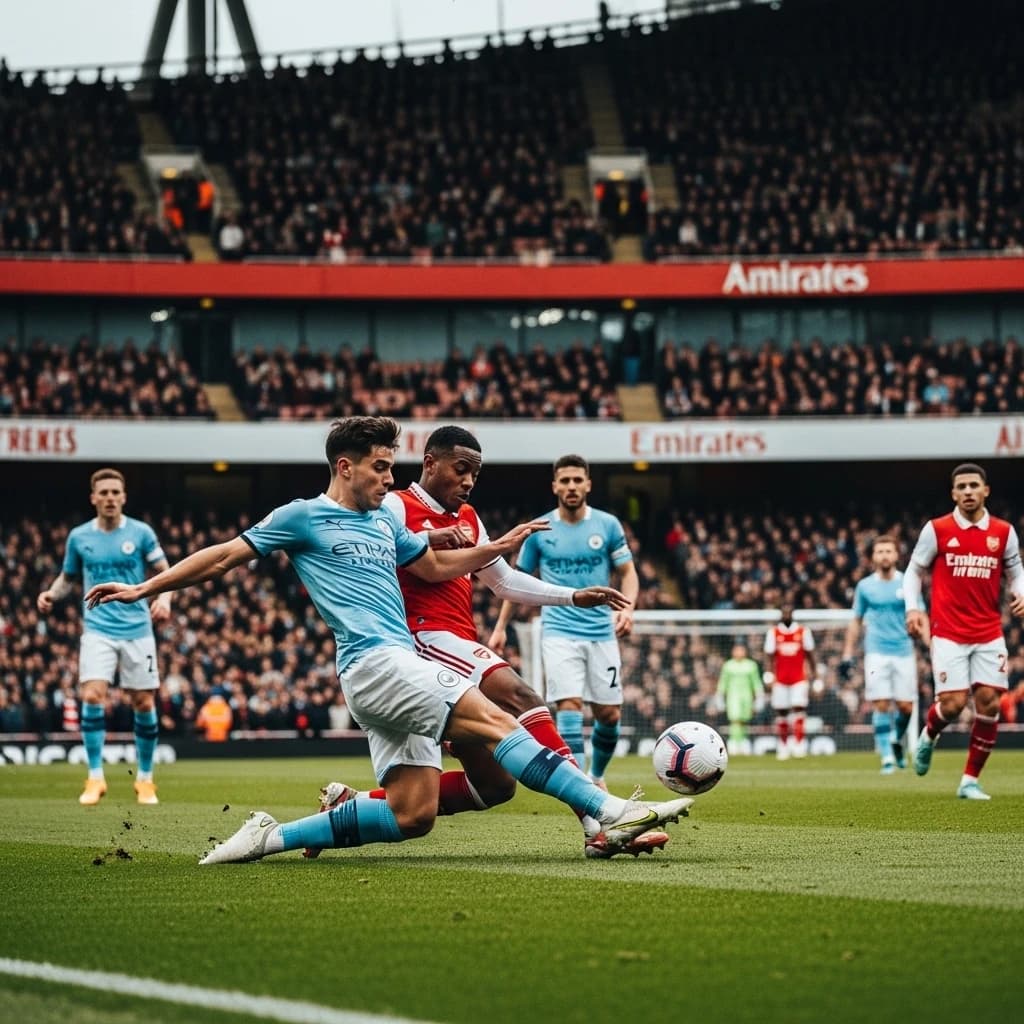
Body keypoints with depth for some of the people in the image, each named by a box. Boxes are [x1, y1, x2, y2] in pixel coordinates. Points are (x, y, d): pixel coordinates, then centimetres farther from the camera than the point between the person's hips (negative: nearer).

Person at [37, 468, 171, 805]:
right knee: (92, 695, -16)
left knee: (144, 704, 1)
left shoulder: (141, 533, -1)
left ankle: (145, 779, 17)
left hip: (137, 629, 0)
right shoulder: (78, 537, 4)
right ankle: (95, 778, -6)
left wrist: (164, 598, -17)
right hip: (98, 629, 0)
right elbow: (68, 577, 16)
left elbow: (165, 572, 3)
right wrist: (52, 593, -6)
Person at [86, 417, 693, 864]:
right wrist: (143, 590, 6)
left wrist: (500, 547, 21)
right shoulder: (303, 517, 3)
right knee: (496, 723, -20)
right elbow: (224, 558, 7)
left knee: (412, 815, 1)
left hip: (402, 669, 9)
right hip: (376, 662, -9)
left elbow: (438, 566, 33)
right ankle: (610, 813, -28)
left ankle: (272, 837, 6)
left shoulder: (385, 521, 23)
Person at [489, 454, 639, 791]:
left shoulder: (607, 525, 2)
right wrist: (500, 627, 9)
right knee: (569, 705, -18)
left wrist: (627, 606, -14)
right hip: (559, 633, -2)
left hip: (601, 633, 2)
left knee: (610, 715, 3)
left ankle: (597, 775, 29)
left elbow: (628, 573, 6)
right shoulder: (539, 529, 2)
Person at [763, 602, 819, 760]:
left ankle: (799, 745, -15)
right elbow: (770, 657, 4)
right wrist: (769, 675, -11)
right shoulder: (773, 633, 5)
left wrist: (815, 677, 8)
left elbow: (809, 656, 9)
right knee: (781, 712, 2)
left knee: (799, 708, -14)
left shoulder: (803, 631, 4)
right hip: (780, 680, 1)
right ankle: (782, 747, 10)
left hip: (799, 678, -1)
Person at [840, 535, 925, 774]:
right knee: (881, 705, -10)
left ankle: (896, 741, 27)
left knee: (905, 707, -2)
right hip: (877, 653, 0)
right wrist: (847, 656, 10)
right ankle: (887, 757, -5)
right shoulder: (865, 586, 6)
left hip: (904, 653, 0)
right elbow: (855, 622, 14)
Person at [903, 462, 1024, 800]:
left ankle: (970, 781, 6)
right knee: (953, 703, -12)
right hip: (949, 634, -3)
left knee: (989, 703, -5)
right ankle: (928, 735, 25)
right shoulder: (936, 530, -2)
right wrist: (912, 608, -8)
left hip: (989, 635, 3)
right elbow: (914, 570, 6)